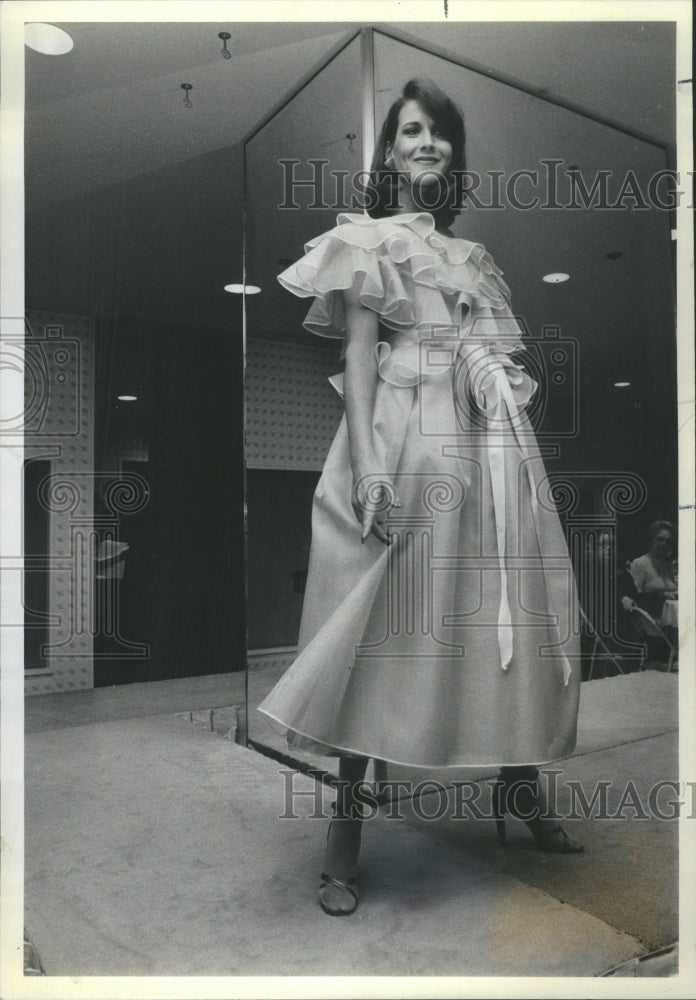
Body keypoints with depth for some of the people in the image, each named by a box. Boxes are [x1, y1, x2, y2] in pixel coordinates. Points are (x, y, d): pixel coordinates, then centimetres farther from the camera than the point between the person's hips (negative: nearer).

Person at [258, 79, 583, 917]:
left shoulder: (473, 256, 23)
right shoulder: (368, 240, 7)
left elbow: (499, 362, 19)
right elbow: (358, 356, -5)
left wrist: (519, 460, 13)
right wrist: (367, 463, -17)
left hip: (486, 448, 6)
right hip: (404, 446, -6)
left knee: (509, 620, 7)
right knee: (387, 626, -7)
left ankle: (518, 785, 24)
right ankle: (346, 825, 2)